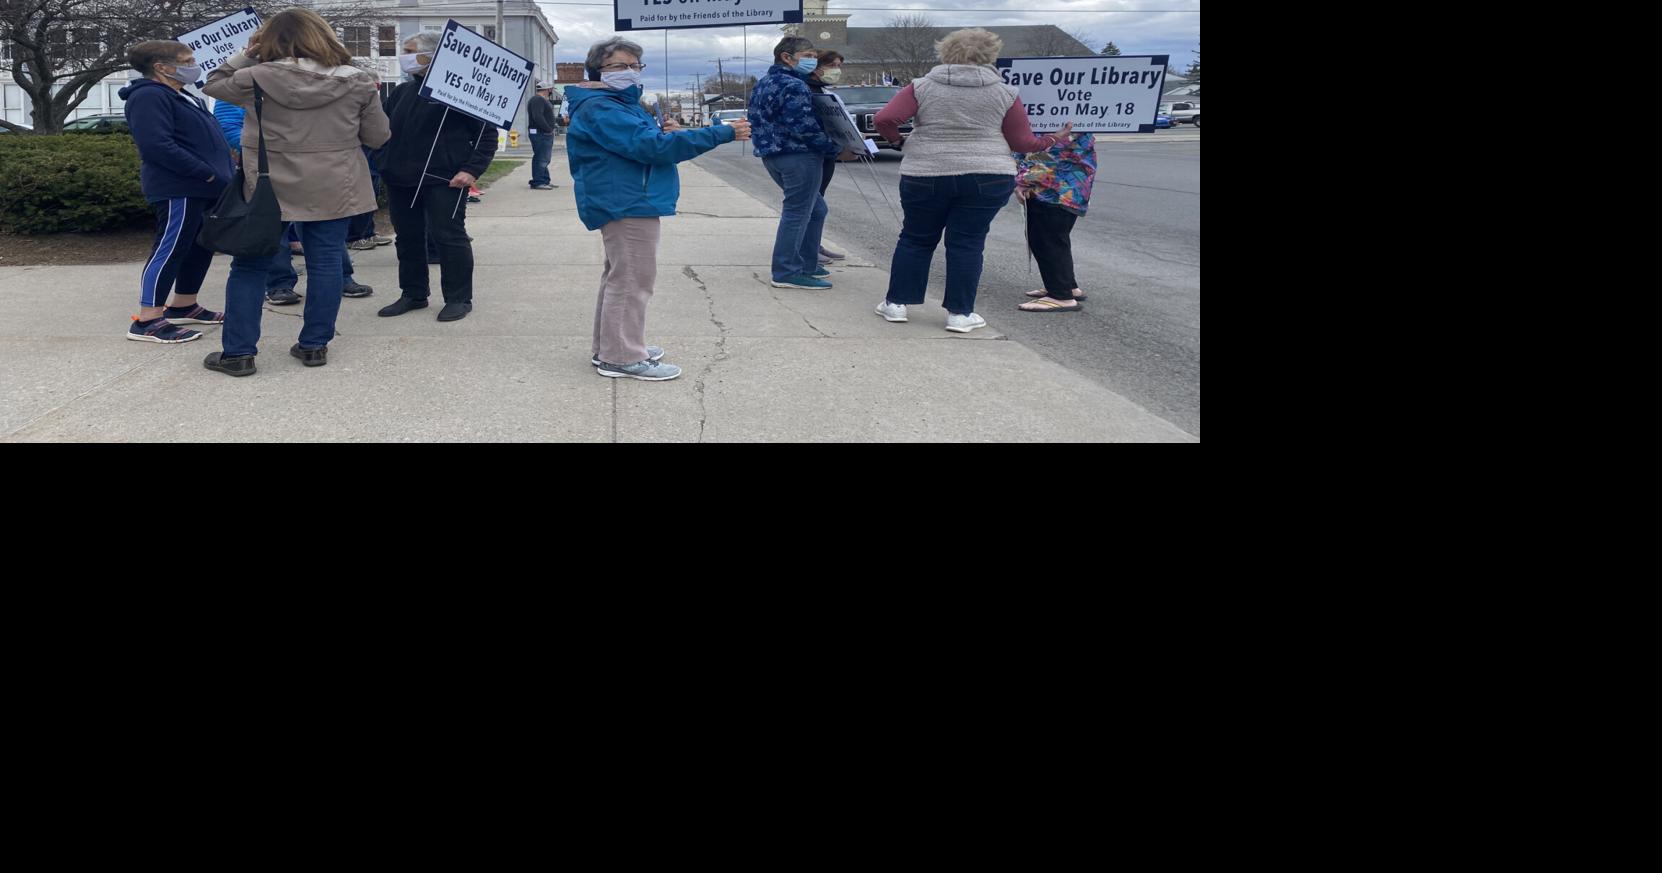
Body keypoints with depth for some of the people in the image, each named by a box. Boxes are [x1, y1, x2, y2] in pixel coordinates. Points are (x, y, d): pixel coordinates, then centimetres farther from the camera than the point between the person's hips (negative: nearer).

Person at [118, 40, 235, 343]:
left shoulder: (184, 98, 21)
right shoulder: (149, 97, -11)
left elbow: (206, 140, 27)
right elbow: (158, 146, -22)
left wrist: (226, 173, 11)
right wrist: (207, 173, -21)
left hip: (204, 188, 10)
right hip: (178, 189, -10)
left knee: (201, 248, 15)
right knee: (170, 249, -10)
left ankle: (183, 306, 27)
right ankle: (147, 321, -8)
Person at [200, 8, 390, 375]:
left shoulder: (256, 77, -8)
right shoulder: (357, 81, -6)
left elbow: (214, 84, 12)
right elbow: (377, 137, 1)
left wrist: (245, 54, 9)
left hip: (267, 189, 0)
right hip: (334, 190, 1)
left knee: (250, 266, 9)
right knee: (325, 263, 10)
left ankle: (239, 352, 11)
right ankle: (315, 345, 15)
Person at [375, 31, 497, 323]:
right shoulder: (402, 92, 16)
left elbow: (487, 132, -9)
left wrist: (471, 169, -17)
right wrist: (387, 165, 7)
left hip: (443, 180, -7)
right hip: (400, 181, 7)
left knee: (448, 237, -5)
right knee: (408, 239, 11)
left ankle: (459, 299, 5)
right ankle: (413, 294, 24)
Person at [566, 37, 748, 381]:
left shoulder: (623, 104, 19)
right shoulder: (600, 109, -16)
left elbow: (638, 144, 25)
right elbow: (648, 145, -26)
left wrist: (667, 133, 0)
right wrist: (722, 134, -26)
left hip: (628, 203, 12)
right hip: (626, 204, -12)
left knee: (620, 276, 18)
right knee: (632, 278, -9)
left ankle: (610, 348, 28)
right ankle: (623, 357, -5)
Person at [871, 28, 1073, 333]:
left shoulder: (922, 87, 0)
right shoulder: (1004, 93, 1)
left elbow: (885, 118, -9)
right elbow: (1022, 142, 3)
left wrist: (898, 140, 10)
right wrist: (1053, 140, 20)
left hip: (925, 175, 1)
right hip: (987, 178, 0)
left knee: (916, 239, 13)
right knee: (967, 243, 6)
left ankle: (896, 303, 16)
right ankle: (960, 313, 7)